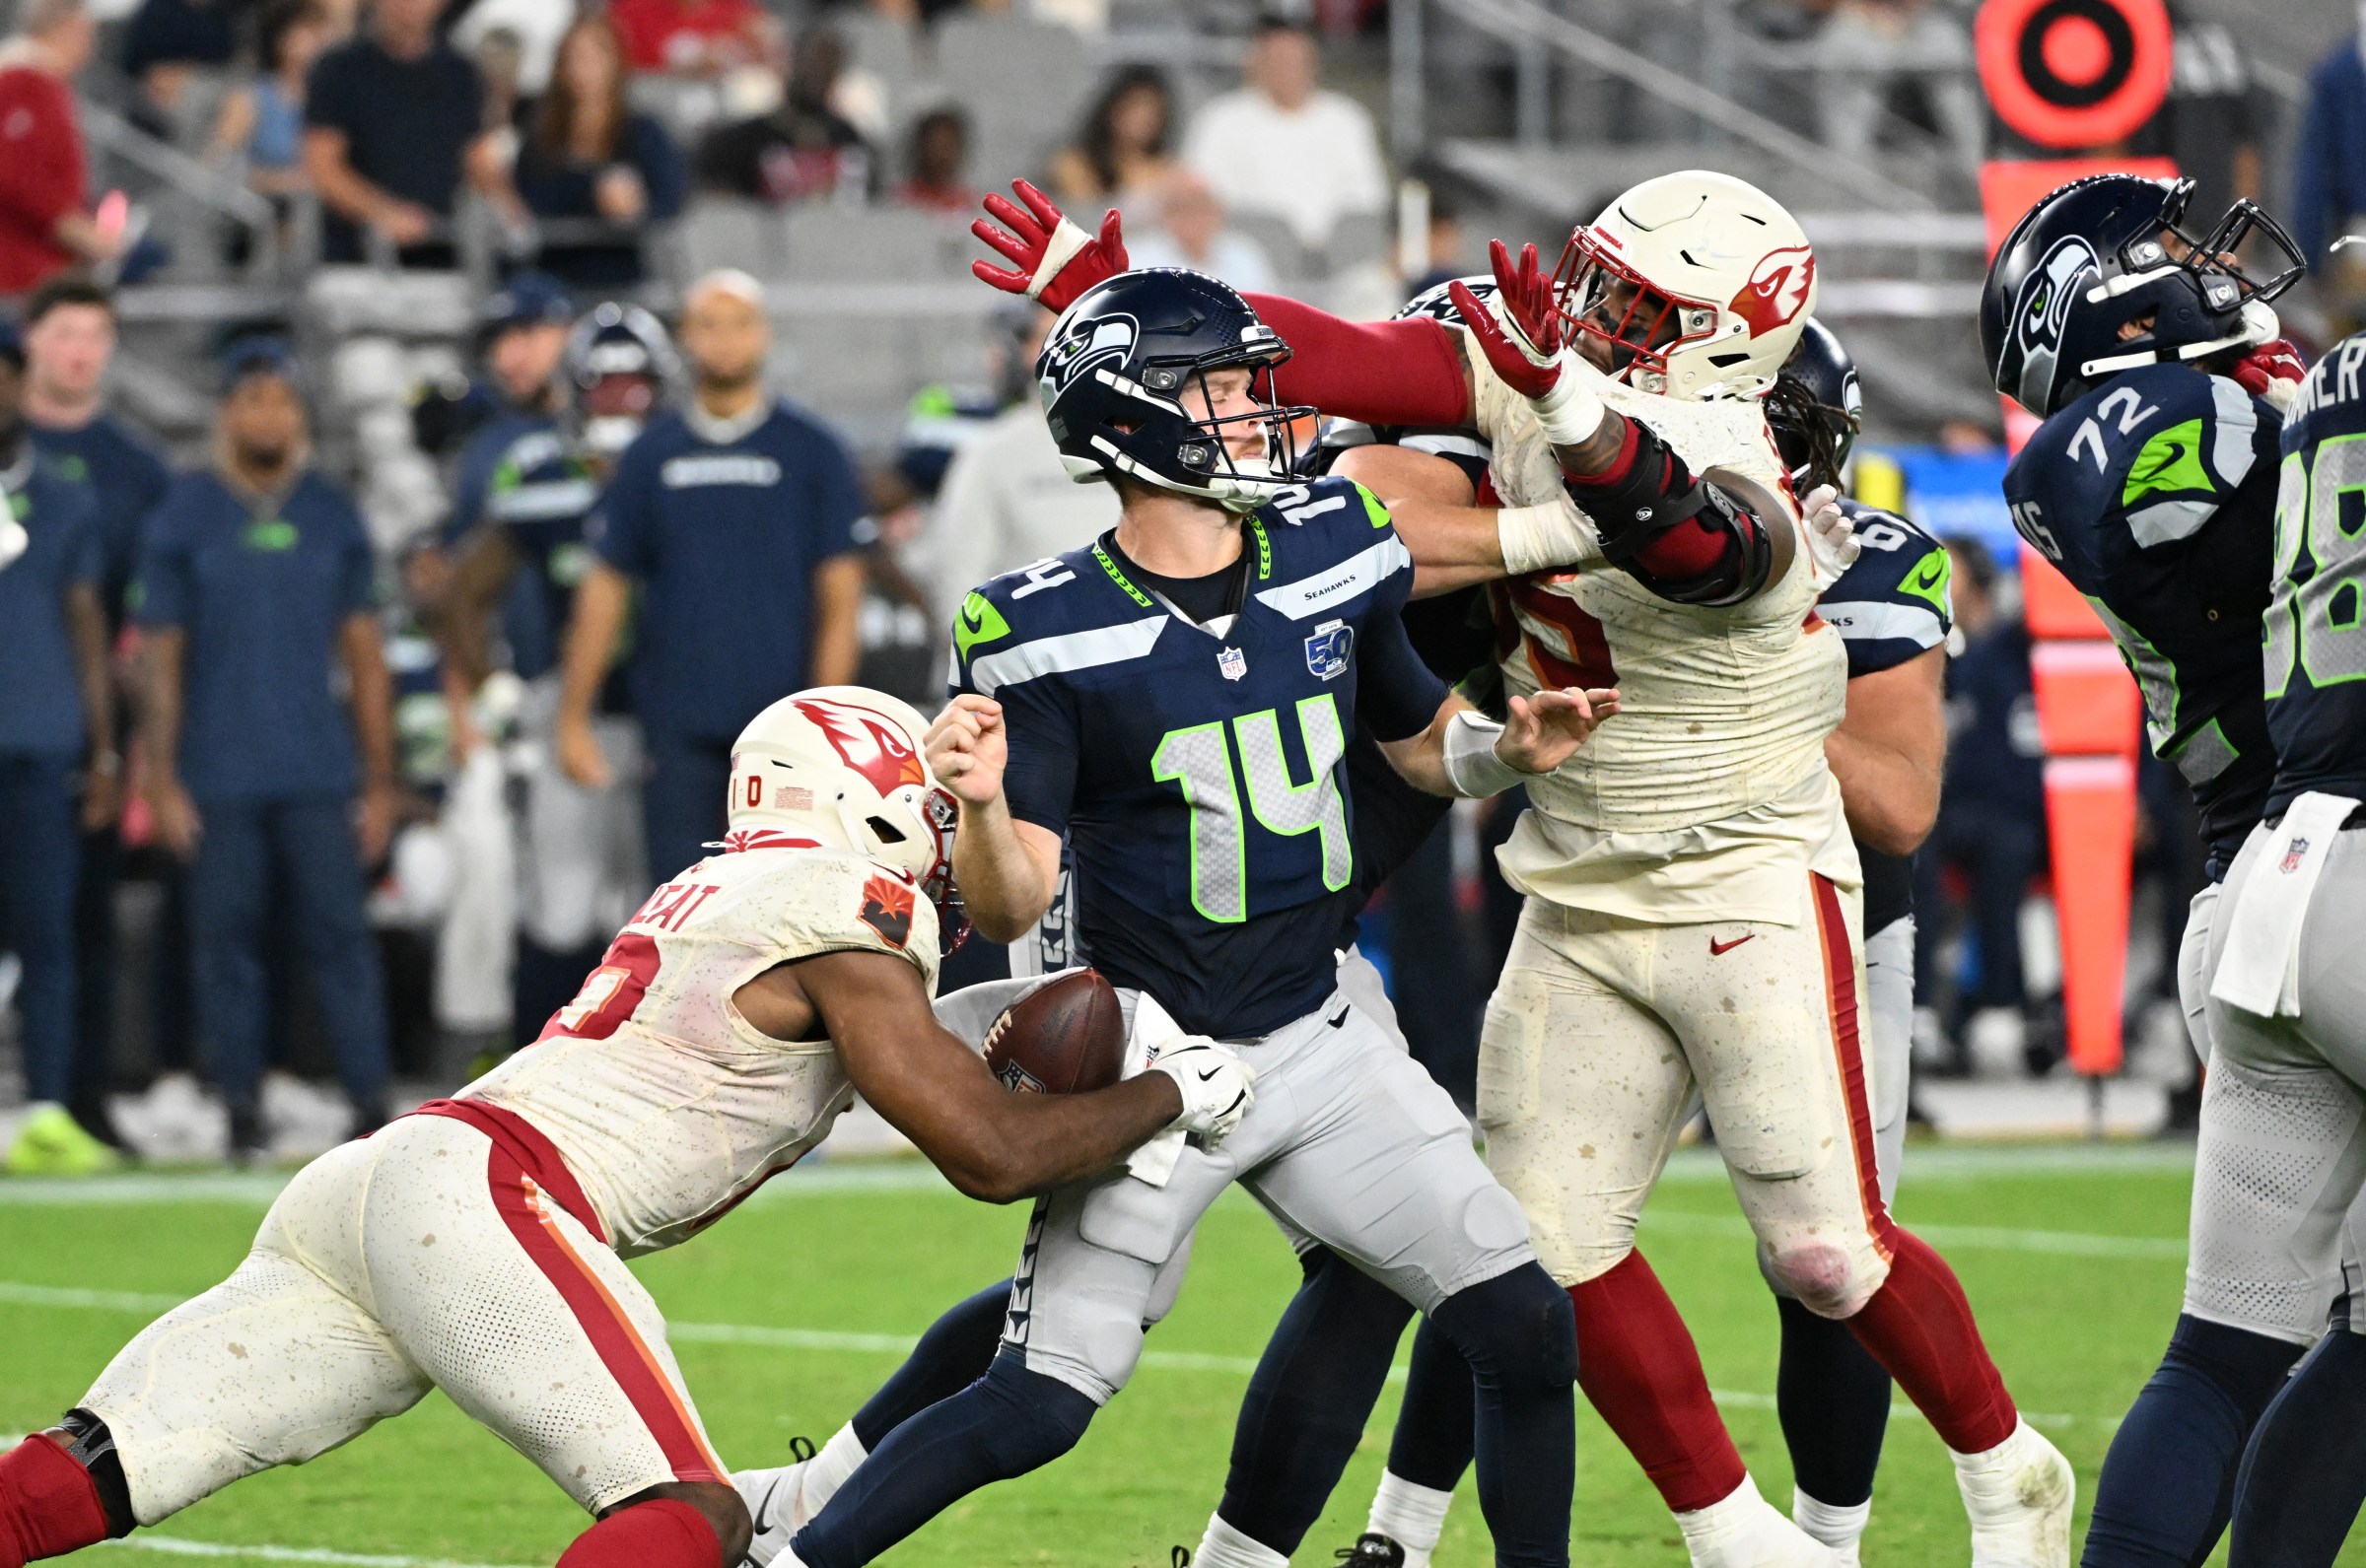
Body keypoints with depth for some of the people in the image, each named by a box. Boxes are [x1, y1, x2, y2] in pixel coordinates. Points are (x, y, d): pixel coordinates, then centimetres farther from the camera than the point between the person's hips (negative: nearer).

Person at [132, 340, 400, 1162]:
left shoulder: (332, 515, 10)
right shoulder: (183, 516, 4)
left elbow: (364, 654, 12)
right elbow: (160, 658, 3)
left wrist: (379, 779, 8)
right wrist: (162, 781, -3)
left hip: (318, 778, 1)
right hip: (218, 780, -1)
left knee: (340, 933, -5)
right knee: (226, 938, 0)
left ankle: (371, 1102, -6)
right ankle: (241, 1109, 6)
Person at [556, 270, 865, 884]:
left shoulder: (811, 452, 4)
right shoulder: (651, 457, 10)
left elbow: (840, 600, 2)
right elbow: (605, 591, 13)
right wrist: (573, 718, 9)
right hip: (679, 729, 2)